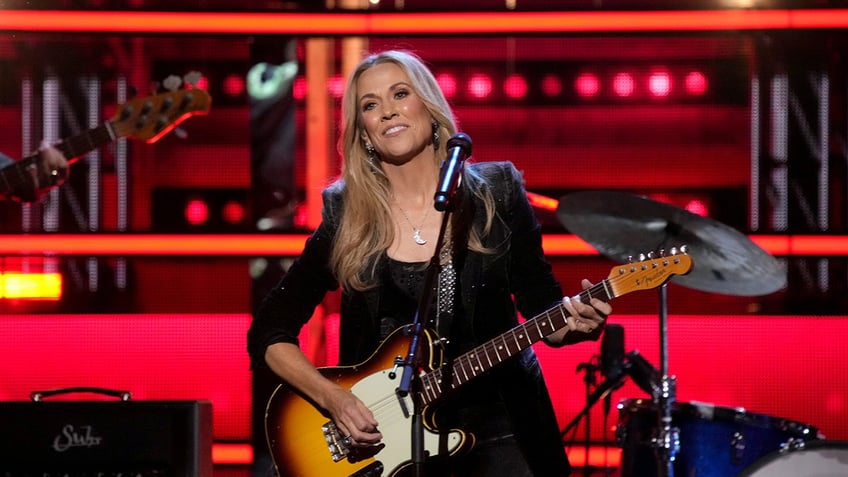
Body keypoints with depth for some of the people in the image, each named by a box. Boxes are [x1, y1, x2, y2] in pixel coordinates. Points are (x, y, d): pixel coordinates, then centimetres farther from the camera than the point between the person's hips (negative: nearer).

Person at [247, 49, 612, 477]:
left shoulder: (495, 195, 0)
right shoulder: (347, 218, -2)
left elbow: (541, 306, 5)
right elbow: (268, 333, 2)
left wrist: (576, 323, -17)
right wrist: (332, 399, -12)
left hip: (495, 427, 1)